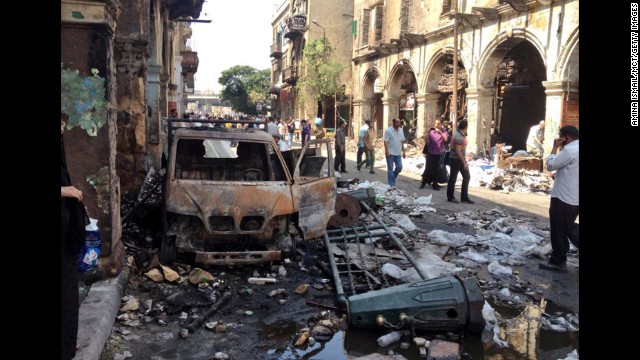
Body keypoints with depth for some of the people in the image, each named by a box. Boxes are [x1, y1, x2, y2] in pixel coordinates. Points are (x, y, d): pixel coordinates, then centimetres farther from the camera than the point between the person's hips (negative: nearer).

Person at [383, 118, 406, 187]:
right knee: (390, 169, 1)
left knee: (399, 167, 4)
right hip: (390, 153, -5)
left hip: (398, 153, 5)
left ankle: (391, 178, 27)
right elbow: (385, 141, -11)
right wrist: (387, 151, -17)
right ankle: (392, 184, 7)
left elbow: (402, 142, 13)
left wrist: (403, 152, 11)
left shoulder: (401, 130, 8)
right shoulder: (388, 130, -9)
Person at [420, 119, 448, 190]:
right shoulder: (431, 131, 1)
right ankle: (423, 183, 12)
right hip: (430, 153, 0)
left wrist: (440, 132, -27)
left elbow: (445, 139, -17)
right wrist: (428, 131, -20)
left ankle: (435, 184, 15)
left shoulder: (444, 132, 0)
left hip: (439, 154, 0)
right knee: (428, 168, 0)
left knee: (436, 170, 5)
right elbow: (425, 139, -5)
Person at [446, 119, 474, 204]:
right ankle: (450, 197, 16)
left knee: (467, 177, 10)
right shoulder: (458, 137, -23)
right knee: (453, 178, 3)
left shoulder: (462, 134, 7)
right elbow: (458, 151, -24)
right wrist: (464, 162, -22)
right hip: (456, 160, -10)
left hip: (461, 159, 10)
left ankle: (464, 197, 17)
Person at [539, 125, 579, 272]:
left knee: (558, 231, 2)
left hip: (563, 198, -9)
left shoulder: (570, 150, -18)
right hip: (575, 198, 9)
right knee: (568, 227, 21)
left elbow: (550, 166, -12)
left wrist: (555, 147, -6)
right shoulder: (575, 149, 11)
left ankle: (558, 262, 11)